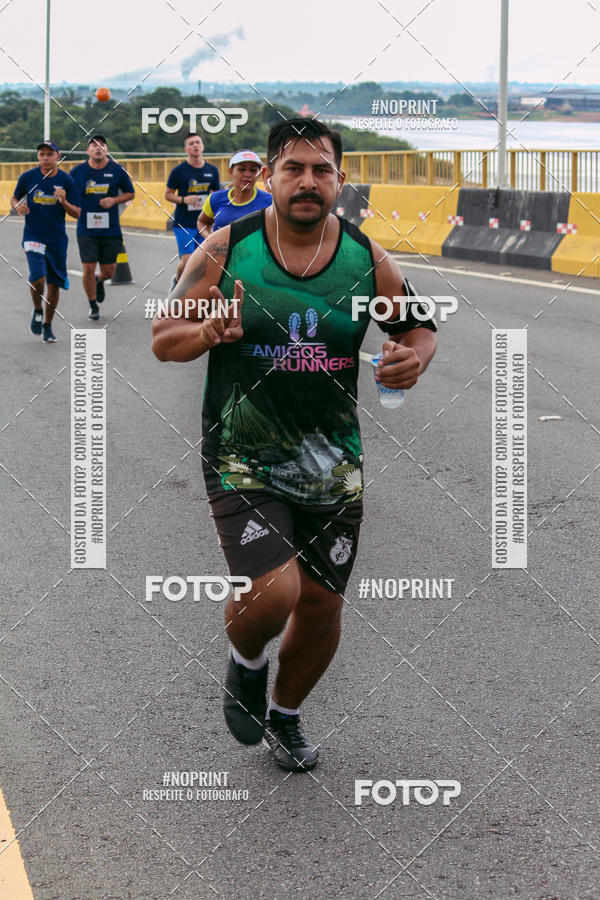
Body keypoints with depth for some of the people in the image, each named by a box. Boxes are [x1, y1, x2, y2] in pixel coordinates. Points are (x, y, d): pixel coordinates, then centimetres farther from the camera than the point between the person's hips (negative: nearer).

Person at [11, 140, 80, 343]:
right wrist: (18, 206, -10)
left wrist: (64, 202, -21)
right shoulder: (27, 177, -4)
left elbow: (76, 214, -2)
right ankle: (37, 311, 11)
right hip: (33, 237, -2)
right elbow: (15, 198, 13)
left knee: (54, 284, 8)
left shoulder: (66, 181, -4)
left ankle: (47, 326, 27)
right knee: (38, 279, -20)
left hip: (57, 239, 2)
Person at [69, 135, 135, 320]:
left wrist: (113, 200, -8)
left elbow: (130, 193, 9)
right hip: (86, 229, -1)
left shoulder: (117, 170, 0)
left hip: (111, 229, 1)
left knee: (109, 271, 6)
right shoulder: (77, 171, 0)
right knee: (88, 269, -5)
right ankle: (93, 305, 16)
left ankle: (99, 281, 44)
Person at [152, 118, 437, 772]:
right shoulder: (226, 250, -7)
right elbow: (164, 338, -1)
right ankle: (245, 663, 16)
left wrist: (414, 358, -11)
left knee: (321, 606, 11)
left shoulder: (367, 260, -2)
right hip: (242, 456, -3)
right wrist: (208, 333, -23)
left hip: (332, 462, 3)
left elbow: (418, 327, 12)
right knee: (272, 592, -21)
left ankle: (284, 714, 40)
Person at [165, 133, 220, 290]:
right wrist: (183, 199, -16)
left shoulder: (212, 170, 7)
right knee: (187, 260, -11)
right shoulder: (178, 171, -4)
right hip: (183, 223, -4)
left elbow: (217, 193, 19)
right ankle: (177, 280, 19)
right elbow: (168, 194, 1)